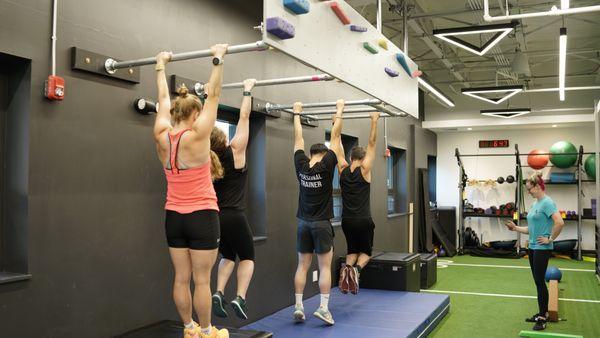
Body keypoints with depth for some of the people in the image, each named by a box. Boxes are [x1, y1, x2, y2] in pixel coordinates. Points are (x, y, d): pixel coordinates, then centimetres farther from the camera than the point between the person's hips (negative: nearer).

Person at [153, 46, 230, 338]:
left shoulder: (162, 137, 1)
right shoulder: (196, 136, -13)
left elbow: (164, 100, 13)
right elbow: (213, 95, -10)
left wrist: (160, 66, 25)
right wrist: (218, 59, -3)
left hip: (174, 216, 6)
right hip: (202, 216, -6)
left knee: (181, 278, 10)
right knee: (201, 280, 2)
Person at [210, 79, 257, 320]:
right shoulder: (235, 152, -11)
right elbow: (244, 117, -7)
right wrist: (248, 90, 2)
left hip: (214, 216, 5)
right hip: (234, 216, -5)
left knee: (228, 256, 22)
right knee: (247, 257, 13)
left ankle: (218, 293, 3)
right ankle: (240, 298, -4)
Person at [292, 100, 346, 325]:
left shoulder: (301, 165, 0)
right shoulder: (326, 165, -10)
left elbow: (298, 138, 9)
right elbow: (335, 136, -6)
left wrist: (297, 113, 18)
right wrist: (339, 111, 1)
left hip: (303, 223, 4)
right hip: (321, 224, -4)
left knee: (302, 266, 7)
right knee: (325, 267, 0)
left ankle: (298, 307, 6)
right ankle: (324, 308, -4)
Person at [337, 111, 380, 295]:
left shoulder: (342, 169, 2)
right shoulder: (364, 169, -7)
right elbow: (372, 143, -7)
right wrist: (374, 120, -2)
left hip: (347, 220, 4)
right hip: (363, 220, -3)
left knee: (352, 250, 19)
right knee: (366, 251, 14)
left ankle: (347, 268, -13)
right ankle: (356, 269, -19)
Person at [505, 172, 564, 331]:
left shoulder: (547, 202, -15)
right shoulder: (535, 204, 12)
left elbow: (559, 223, -27)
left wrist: (550, 239, -18)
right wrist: (515, 228, 9)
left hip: (542, 249, -9)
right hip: (533, 247, 9)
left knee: (540, 281, -3)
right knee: (538, 281, 13)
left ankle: (542, 318, 5)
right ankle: (542, 313, 22)